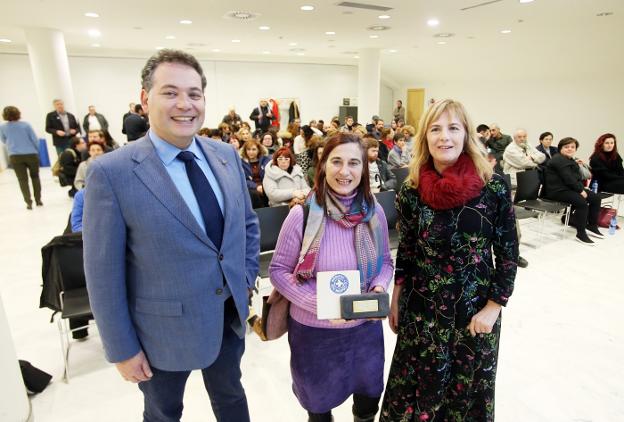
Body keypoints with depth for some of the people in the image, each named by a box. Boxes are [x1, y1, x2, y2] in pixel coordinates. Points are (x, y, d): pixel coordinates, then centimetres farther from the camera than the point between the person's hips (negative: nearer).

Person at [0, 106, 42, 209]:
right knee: (35, 177, 15)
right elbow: (35, 139, -3)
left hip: (15, 156, 1)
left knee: (23, 180, 6)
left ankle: (28, 202, -1)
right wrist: (37, 151, 12)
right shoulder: (25, 124, -7)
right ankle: (38, 200, 17)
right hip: (31, 154, -1)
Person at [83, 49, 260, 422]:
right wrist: (122, 350, -9)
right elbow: (104, 274, -14)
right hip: (164, 329, -3)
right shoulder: (112, 172, -19)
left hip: (230, 315, 4)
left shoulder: (227, 156, -3)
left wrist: (247, 279, 2)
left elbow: (248, 222, 9)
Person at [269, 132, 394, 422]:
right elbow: (278, 270, -12)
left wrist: (379, 286, -14)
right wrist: (318, 303, -23)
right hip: (314, 330, -3)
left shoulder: (374, 212, -8)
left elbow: (385, 261, 6)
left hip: (366, 327, 3)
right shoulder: (302, 215, -19)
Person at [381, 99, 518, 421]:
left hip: (476, 308, 0)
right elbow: (405, 252, 1)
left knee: (468, 388, 21)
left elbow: (508, 253, -5)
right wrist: (395, 300, 5)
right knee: (416, 386, 18)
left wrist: (493, 308, -8)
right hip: (421, 309, 1)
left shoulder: (494, 187, -13)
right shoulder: (411, 191, -8)